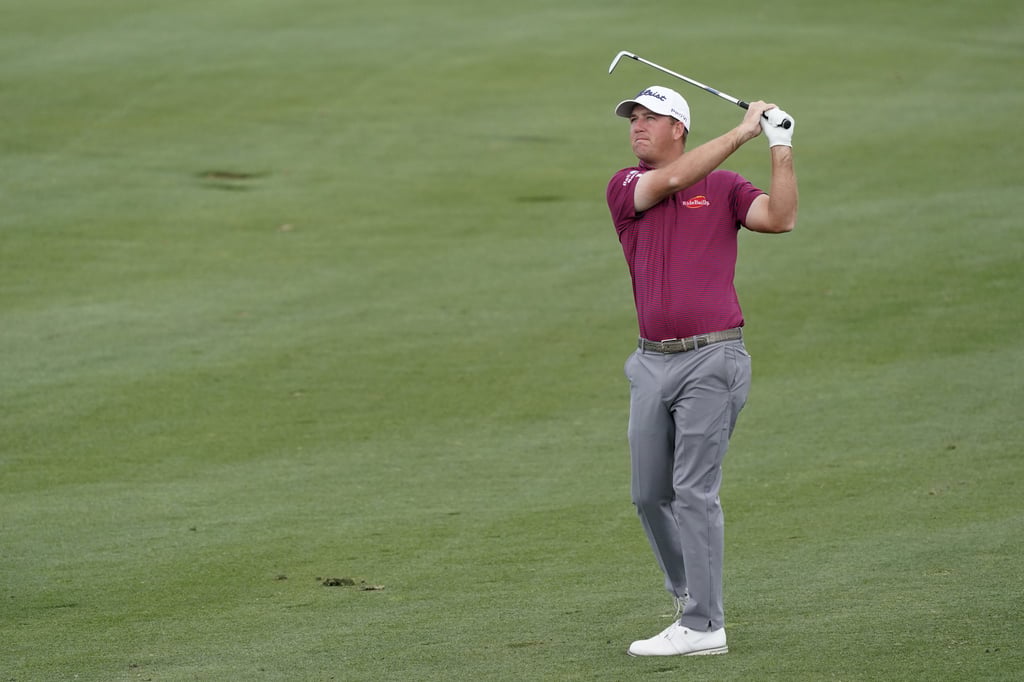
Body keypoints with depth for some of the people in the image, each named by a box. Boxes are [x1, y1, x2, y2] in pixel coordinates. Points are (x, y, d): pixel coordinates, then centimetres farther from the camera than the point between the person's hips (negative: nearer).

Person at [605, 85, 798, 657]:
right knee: (649, 494, 9)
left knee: (694, 491, -8)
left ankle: (703, 626, -6)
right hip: (652, 363, 4)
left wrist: (781, 148, -11)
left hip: (711, 359, -4)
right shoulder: (625, 188, 10)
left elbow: (780, 218, -9)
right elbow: (670, 181, -8)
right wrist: (743, 132, -7)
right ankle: (689, 594, 29)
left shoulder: (724, 187, 5)